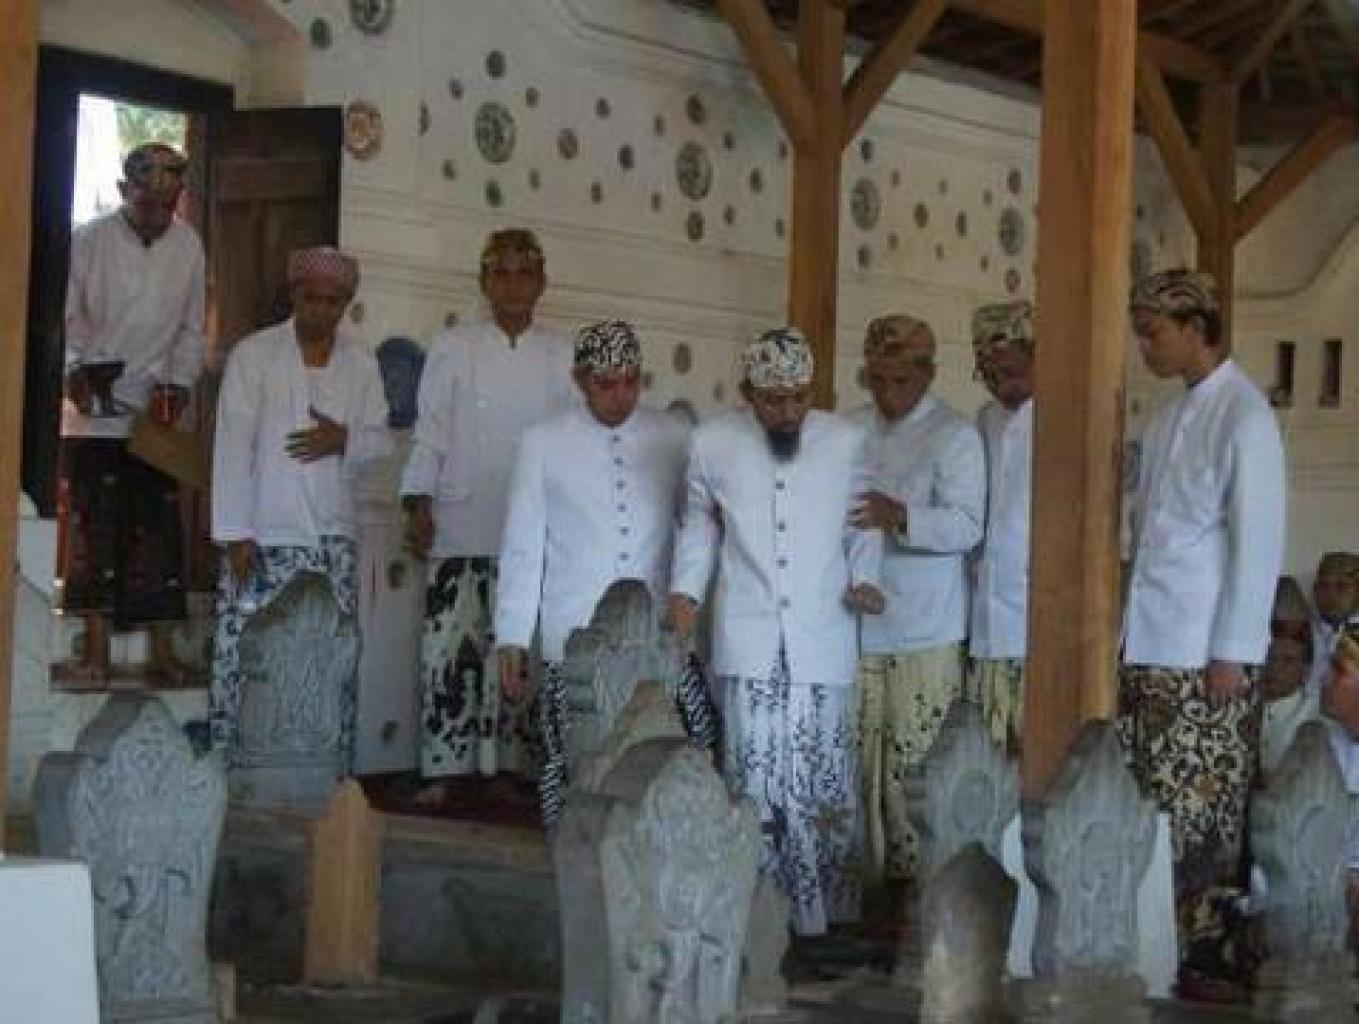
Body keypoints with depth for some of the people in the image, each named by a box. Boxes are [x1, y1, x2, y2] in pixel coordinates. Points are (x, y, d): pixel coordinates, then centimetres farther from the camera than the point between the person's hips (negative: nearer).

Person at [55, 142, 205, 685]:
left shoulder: (188, 246, 3)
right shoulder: (88, 241, -5)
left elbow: (191, 329, 8)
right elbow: (67, 317, -4)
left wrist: (178, 382, -5)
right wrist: (74, 368, -20)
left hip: (157, 415, 2)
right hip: (94, 413, -2)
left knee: (159, 531, 2)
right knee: (94, 529, -1)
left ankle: (162, 651, 8)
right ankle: (97, 653, 4)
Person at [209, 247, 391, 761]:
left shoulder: (362, 362, 8)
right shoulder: (254, 353, -2)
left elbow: (381, 440, 12)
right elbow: (232, 447, -6)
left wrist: (345, 439, -11)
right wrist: (234, 533, -12)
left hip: (334, 538, 3)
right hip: (262, 537, -3)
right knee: (239, 658, -5)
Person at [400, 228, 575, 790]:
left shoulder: (562, 355, 9)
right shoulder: (453, 347, 5)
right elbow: (430, 432, 5)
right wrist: (419, 506, -3)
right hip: (461, 528, -2)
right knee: (452, 647, -5)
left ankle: (509, 765, 13)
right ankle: (442, 770, 1)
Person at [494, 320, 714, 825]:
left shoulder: (673, 438, 6)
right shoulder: (543, 442, 4)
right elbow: (522, 547, 5)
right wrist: (512, 638, 2)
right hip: (573, 645, -1)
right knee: (572, 770, -1)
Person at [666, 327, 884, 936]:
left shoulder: (848, 441, 2)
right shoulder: (712, 444, 2)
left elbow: (864, 523, 12)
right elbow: (698, 523, 15)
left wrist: (864, 578, -4)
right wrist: (685, 591, 5)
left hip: (823, 640, 0)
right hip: (748, 641, 0)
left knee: (826, 782, 2)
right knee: (756, 784, -1)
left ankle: (830, 914, 15)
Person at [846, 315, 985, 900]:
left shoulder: (955, 435, -4)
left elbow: (967, 526, -14)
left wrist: (898, 516, -29)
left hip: (924, 631, -5)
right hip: (857, 624, 5)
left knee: (914, 764, -5)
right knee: (860, 758, 5)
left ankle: (914, 879, 5)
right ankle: (865, 875, 14)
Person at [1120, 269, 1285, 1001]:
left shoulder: (1244, 414, -8)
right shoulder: (1166, 419, 14)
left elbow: (1258, 539, -12)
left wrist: (1232, 652, -14)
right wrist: (1125, 635, 9)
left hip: (1205, 655, -7)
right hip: (1148, 647, 7)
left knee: (1196, 816, -2)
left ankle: (1211, 957, 7)